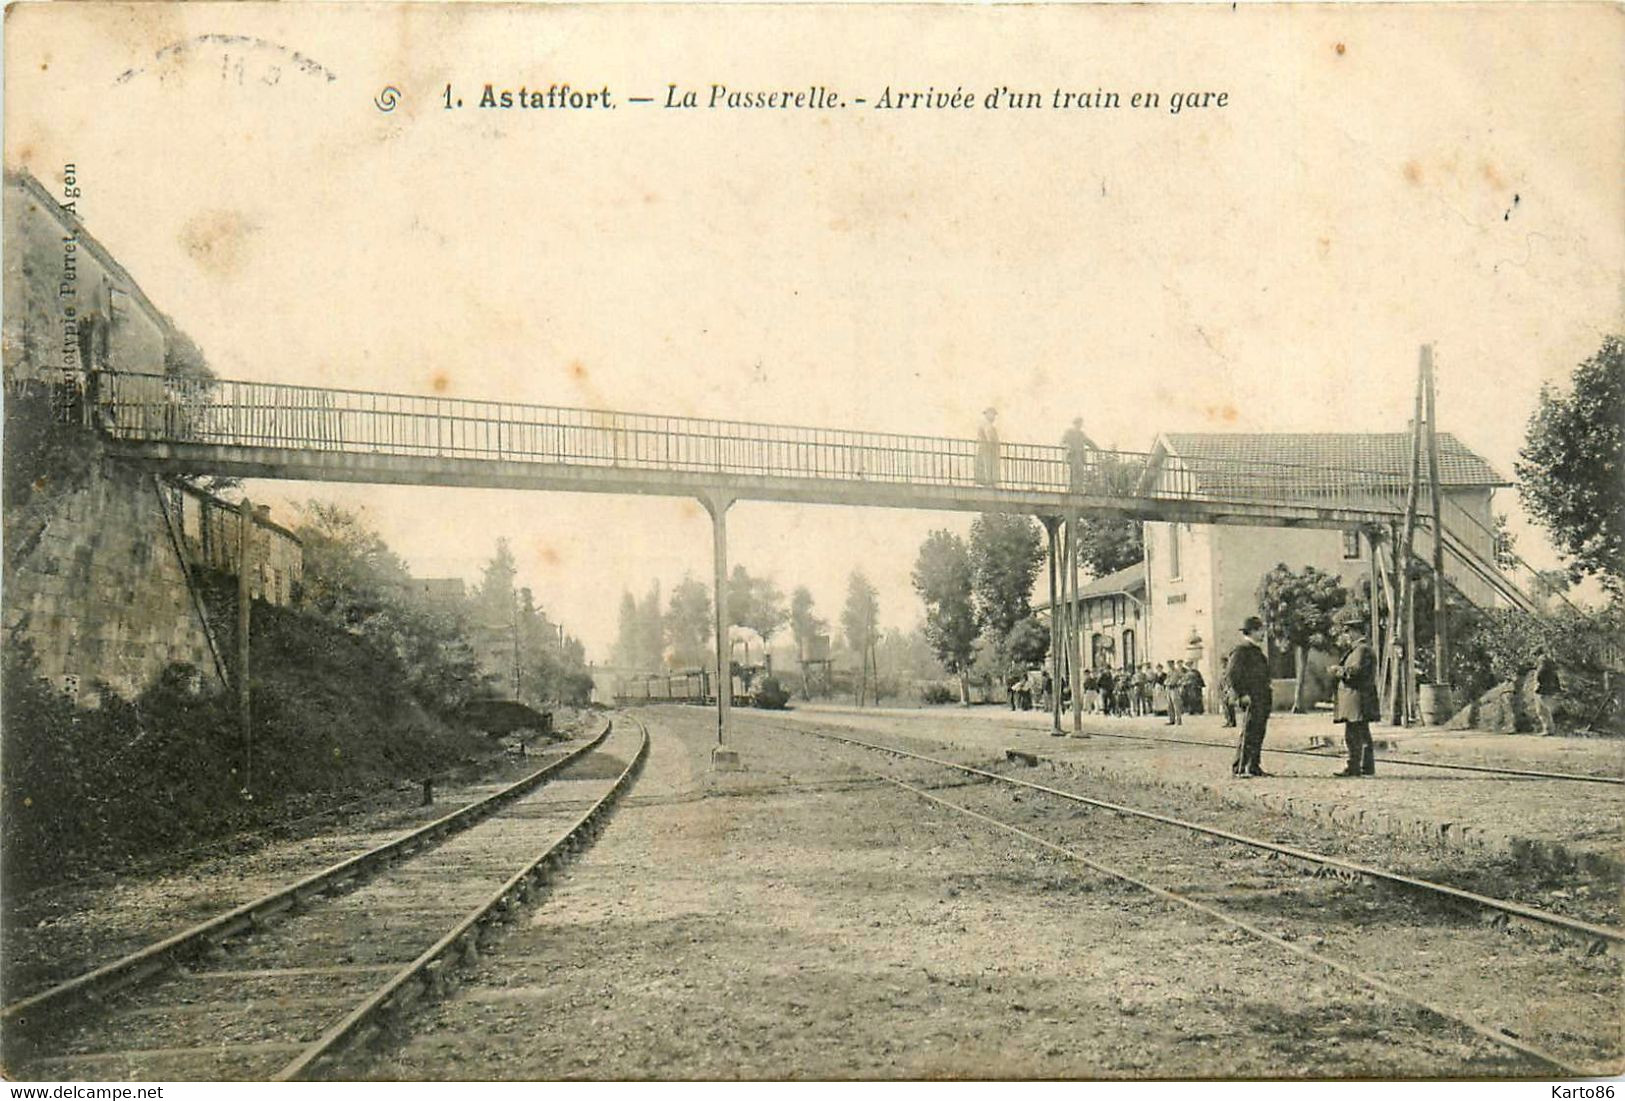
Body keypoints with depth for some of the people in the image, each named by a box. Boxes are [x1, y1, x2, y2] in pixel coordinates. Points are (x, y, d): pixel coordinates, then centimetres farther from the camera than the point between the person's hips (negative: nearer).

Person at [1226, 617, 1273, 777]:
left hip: (1262, 700, 9)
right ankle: (1239, 768, -6)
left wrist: (1266, 695, 20)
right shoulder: (1241, 650, -10)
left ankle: (1254, 766, 15)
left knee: (1258, 734, 10)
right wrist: (1241, 695, -19)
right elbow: (1230, 675, -16)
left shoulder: (1256, 650, 19)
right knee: (1248, 733, -9)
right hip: (1251, 699, -9)